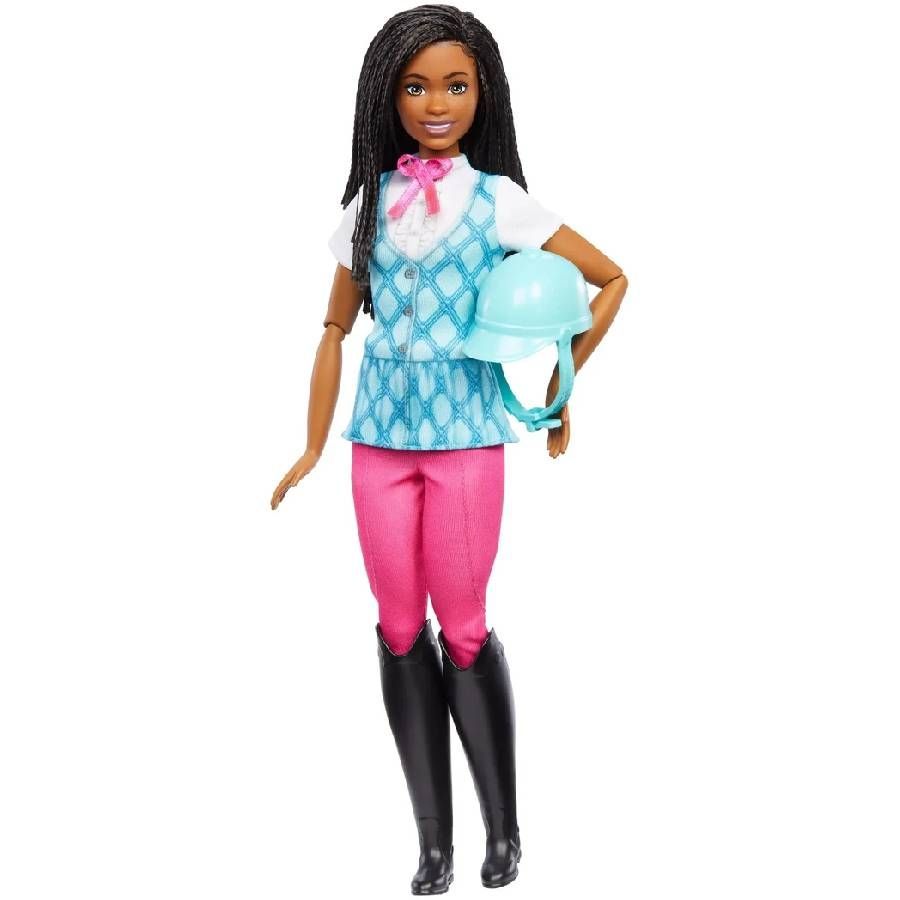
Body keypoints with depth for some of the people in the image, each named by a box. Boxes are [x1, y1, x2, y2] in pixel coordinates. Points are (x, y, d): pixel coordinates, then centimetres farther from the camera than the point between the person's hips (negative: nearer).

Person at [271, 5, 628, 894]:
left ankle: (503, 827, 15)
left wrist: (560, 385, 2)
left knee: (462, 629, -2)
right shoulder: (369, 201, 8)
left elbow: (610, 280, 5)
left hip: (464, 430, -3)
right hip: (380, 429, 3)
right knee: (400, 628, 3)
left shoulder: (499, 200, 0)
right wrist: (313, 450, 8)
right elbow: (337, 328, 12)